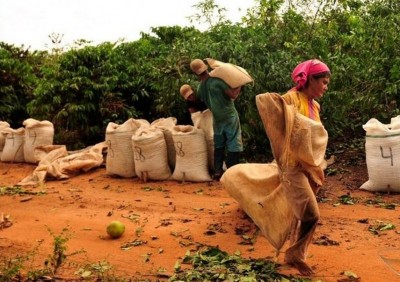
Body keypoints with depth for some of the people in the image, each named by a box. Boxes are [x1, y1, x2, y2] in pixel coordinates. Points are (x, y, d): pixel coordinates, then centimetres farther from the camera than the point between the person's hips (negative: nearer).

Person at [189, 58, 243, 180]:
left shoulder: (200, 88, 3)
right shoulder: (217, 80, -16)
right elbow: (233, 95, -20)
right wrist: (239, 86, -5)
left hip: (217, 119, 6)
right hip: (229, 116, -6)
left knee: (219, 145, 16)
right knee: (233, 145, 1)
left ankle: (217, 172, 14)